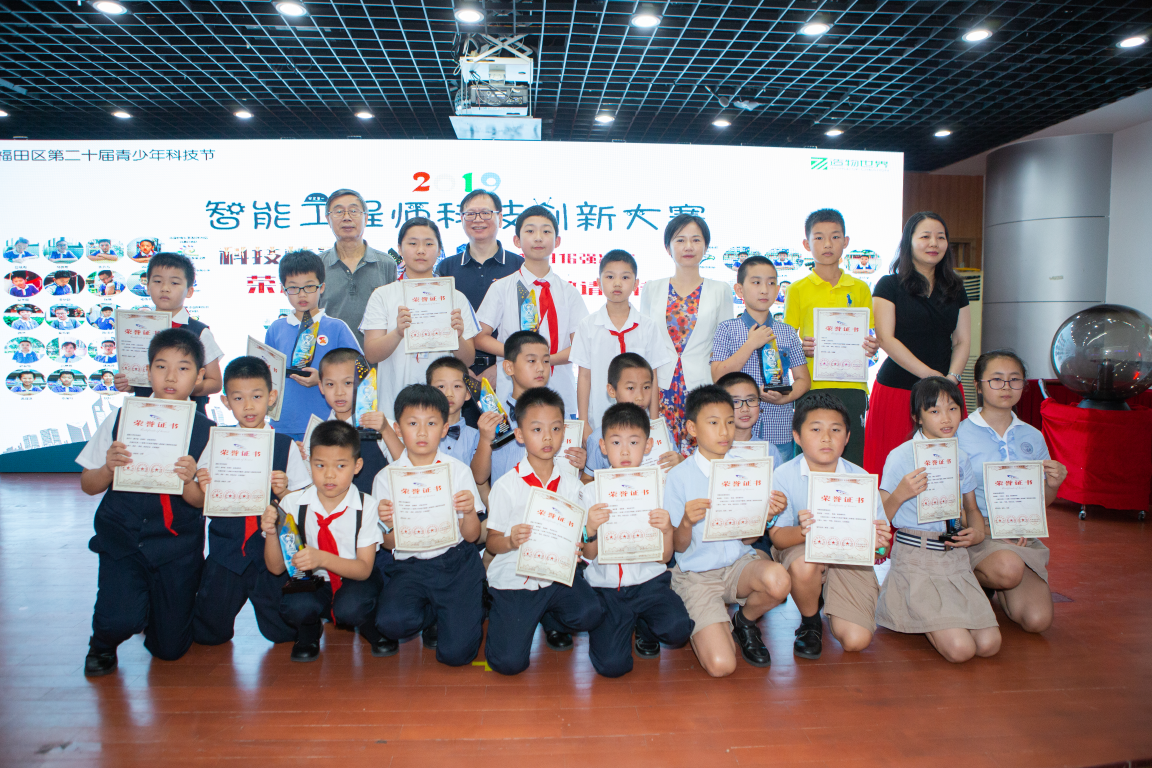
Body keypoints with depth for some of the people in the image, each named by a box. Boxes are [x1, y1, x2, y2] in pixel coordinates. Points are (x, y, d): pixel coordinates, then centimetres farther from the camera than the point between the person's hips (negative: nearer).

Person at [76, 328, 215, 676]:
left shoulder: (206, 431, -4)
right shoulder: (121, 420, 0)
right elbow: (89, 485, 6)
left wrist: (189, 481, -28)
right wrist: (108, 468, -15)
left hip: (177, 544, 0)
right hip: (123, 538, 1)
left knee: (169, 648, 2)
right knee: (120, 622, -21)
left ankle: (155, 606, 38)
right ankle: (103, 643, 18)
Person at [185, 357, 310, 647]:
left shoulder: (285, 446, -2)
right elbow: (202, 502, 4)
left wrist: (282, 492, -23)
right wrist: (194, 484, -16)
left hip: (270, 548, -1)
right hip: (227, 549, 1)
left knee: (282, 631, 1)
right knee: (208, 633, 4)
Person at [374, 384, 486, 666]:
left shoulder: (459, 471, 0)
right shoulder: (386, 478, 0)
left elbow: (472, 536, 1)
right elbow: (390, 544, 2)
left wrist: (469, 512, -21)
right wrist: (391, 524, -21)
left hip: (457, 563, -1)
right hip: (410, 566, 1)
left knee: (455, 653, -15)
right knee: (391, 622, -28)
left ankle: (468, 611, 19)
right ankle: (432, 614, 7)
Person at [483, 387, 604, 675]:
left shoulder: (571, 485, 2)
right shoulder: (506, 486, -8)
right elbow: (492, 542, -3)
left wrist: (576, 547, -13)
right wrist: (511, 541, -25)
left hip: (556, 573, 3)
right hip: (513, 578, -3)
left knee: (589, 613, -25)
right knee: (509, 662, -13)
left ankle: (550, 619, 10)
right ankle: (502, 617, 21)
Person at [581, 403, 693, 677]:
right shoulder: (591, 492, -1)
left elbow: (664, 558, 1)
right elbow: (590, 555, 0)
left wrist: (667, 529, -19)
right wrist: (591, 528, -20)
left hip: (648, 581, 1)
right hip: (605, 587, -1)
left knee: (677, 631, -27)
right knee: (611, 665, -17)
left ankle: (645, 628, 10)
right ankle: (626, 625, 18)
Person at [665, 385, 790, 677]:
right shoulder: (679, 476, -8)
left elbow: (748, 538, 4)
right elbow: (679, 546, -5)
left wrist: (765, 514, -16)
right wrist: (686, 522, -27)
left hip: (739, 564, 4)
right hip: (696, 574, -3)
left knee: (778, 580, -32)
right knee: (720, 665, -22)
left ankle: (744, 621, 4)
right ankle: (718, 624, 15)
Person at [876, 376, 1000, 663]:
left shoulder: (960, 457, 9)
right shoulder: (901, 456, -8)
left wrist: (977, 532, 1)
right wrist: (900, 495, -26)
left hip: (955, 556, 5)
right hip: (915, 558, -5)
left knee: (989, 645, -8)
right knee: (960, 649, -16)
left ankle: (929, 610, 17)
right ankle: (919, 616, 14)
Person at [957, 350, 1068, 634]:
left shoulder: (1032, 437, 10)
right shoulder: (961, 434, -5)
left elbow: (1042, 501, 15)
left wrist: (1053, 485, -8)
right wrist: (993, 526, -20)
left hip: (1023, 536, 4)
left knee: (1038, 620, -15)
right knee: (1008, 568, -37)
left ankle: (998, 591, 18)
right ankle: (969, 578, -1)